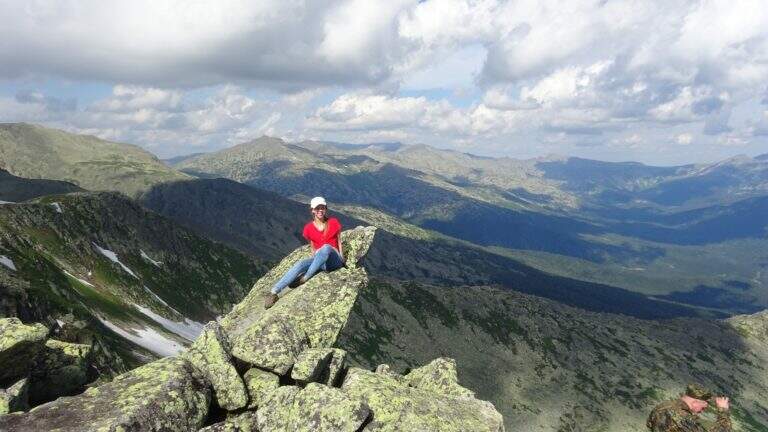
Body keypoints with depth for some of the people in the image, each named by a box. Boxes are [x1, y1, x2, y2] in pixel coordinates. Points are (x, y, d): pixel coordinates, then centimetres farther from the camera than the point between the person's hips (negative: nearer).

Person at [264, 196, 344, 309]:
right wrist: (315, 261, 6)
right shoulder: (309, 228, 6)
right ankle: (273, 292, -39)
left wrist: (342, 260, 2)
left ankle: (305, 278, -32)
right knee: (300, 264, -30)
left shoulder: (334, 222, 1)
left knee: (326, 247, -37)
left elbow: (339, 242, 8)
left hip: (334, 259, -2)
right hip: (319, 260, 2)